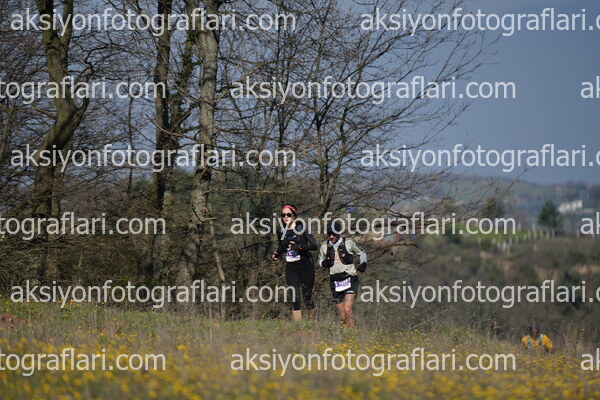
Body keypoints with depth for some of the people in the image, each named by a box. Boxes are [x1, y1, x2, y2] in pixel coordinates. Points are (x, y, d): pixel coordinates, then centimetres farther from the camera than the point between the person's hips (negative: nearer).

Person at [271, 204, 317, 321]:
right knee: (294, 298, -9)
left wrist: (298, 247, -26)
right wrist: (276, 255, 4)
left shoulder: (301, 228, -7)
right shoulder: (282, 232, 7)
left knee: (307, 297, 2)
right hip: (291, 269, 3)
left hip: (305, 267, -3)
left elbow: (314, 245, -15)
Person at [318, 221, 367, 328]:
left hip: (349, 280, -3)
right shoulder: (324, 246, 5)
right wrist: (324, 263, -2)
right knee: (342, 317, 4)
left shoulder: (349, 243, -2)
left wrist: (363, 263, -4)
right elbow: (320, 259, 21)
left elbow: (362, 253, 14)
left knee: (347, 310, -23)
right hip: (335, 282, 3)